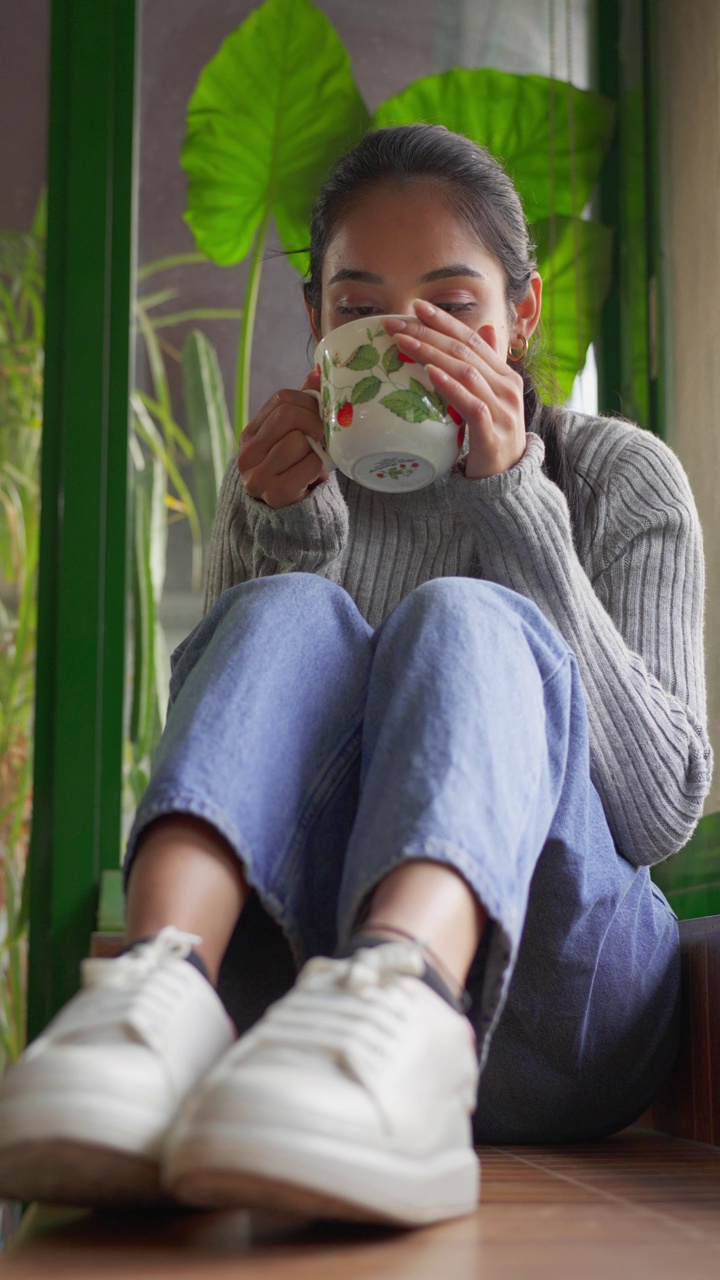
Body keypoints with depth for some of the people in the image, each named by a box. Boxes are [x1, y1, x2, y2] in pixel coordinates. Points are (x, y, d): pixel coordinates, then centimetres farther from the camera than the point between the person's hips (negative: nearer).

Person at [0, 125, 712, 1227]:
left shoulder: (621, 476, 8)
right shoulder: (289, 482, 14)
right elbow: (228, 756, 6)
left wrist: (513, 504, -11)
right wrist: (289, 534, -7)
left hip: (559, 1017, -1)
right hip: (310, 952, 1)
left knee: (462, 621, -25)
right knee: (291, 617, -21)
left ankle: (398, 995, -56)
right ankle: (162, 984, -50)